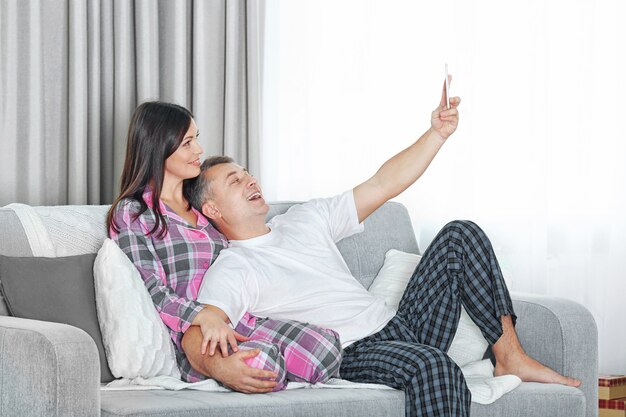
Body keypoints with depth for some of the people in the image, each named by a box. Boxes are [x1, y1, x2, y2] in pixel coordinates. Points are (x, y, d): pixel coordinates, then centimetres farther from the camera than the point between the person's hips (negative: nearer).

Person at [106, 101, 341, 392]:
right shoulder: (132, 213, 4)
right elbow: (151, 292, -8)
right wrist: (204, 317, -25)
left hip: (237, 319, 7)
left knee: (326, 346, -23)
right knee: (261, 361, -39)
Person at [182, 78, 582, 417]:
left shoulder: (305, 219, 19)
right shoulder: (231, 271, -4)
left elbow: (383, 185, 18)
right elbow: (195, 337, -22)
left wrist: (437, 133, 6)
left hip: (400, 327, 9)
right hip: (353, 359, -9)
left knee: (461, 235, 4)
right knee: (432, 365, -40)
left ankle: (511, 356, -1)